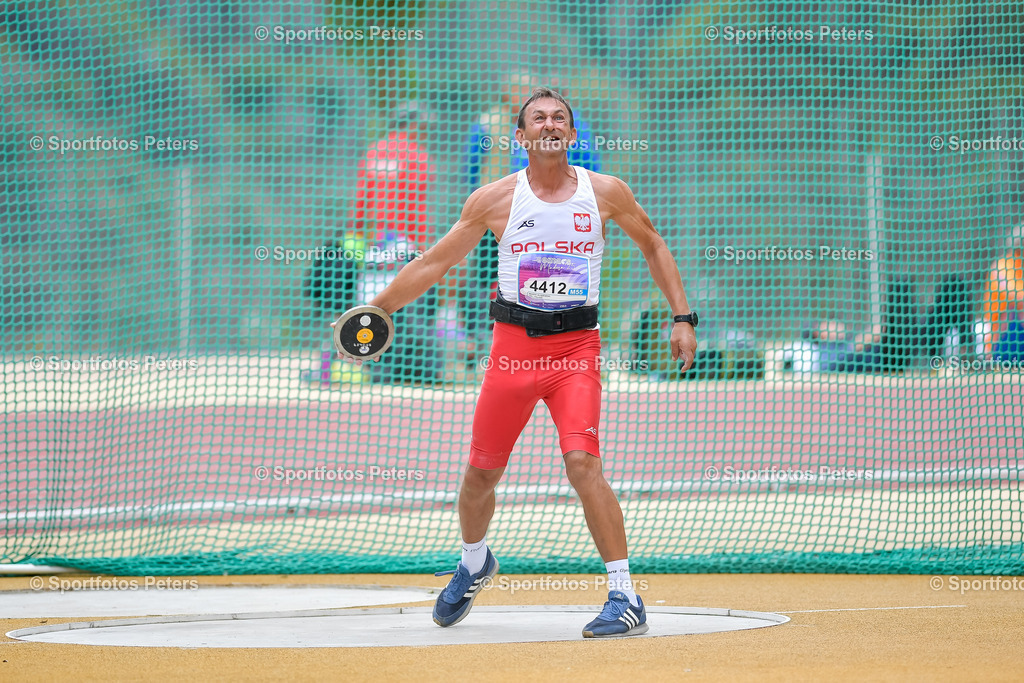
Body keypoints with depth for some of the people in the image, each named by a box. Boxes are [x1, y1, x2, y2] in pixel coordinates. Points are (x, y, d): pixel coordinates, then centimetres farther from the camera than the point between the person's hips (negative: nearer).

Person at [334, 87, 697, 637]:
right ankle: (474, 563, 41)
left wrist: (682, 317, 11)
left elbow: (653, 246, 17)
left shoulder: (606, 193, 3)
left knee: (582, 462, -20)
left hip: (576, 346, -2)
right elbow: (434, 263, 8)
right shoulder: (494, 200, 2)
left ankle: (626, 597, -17)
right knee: (482, 470, 9)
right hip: (513, 344, 2)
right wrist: (375, 310, 4)